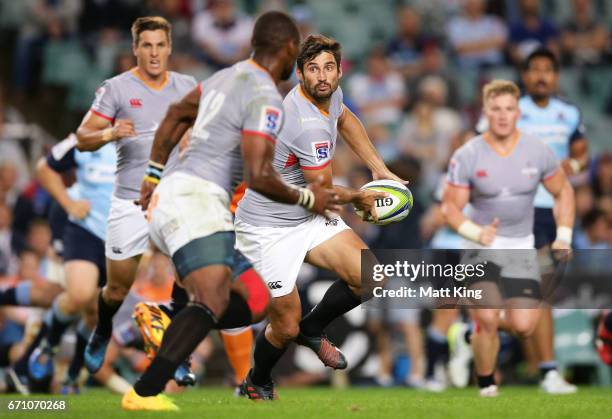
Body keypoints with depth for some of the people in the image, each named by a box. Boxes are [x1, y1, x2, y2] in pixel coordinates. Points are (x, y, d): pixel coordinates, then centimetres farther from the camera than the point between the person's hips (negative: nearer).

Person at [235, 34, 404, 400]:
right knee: (286, 327, -6)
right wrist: (359, 199, 4)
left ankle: (312, 329, 18)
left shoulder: (330, 93, -4)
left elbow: (345, 118, 24)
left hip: (309, 218, 8)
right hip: (269, 229, -8)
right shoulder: (310, 126, -31)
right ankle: (258, 385, 27)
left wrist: (380, 169, 17)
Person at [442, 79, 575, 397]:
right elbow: (450, 206, -6)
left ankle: (511, 313, 30)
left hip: (521, 248, 2)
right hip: (482, 247, -2)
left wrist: (563, 238, 1)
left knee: (523, 327, -9)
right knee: (487, 321, -18)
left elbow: (563, 192, 10)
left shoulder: (538, 152, -5)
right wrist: (475, 233, -24)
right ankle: (486, 384, 7)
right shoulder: (467, 156, -11)